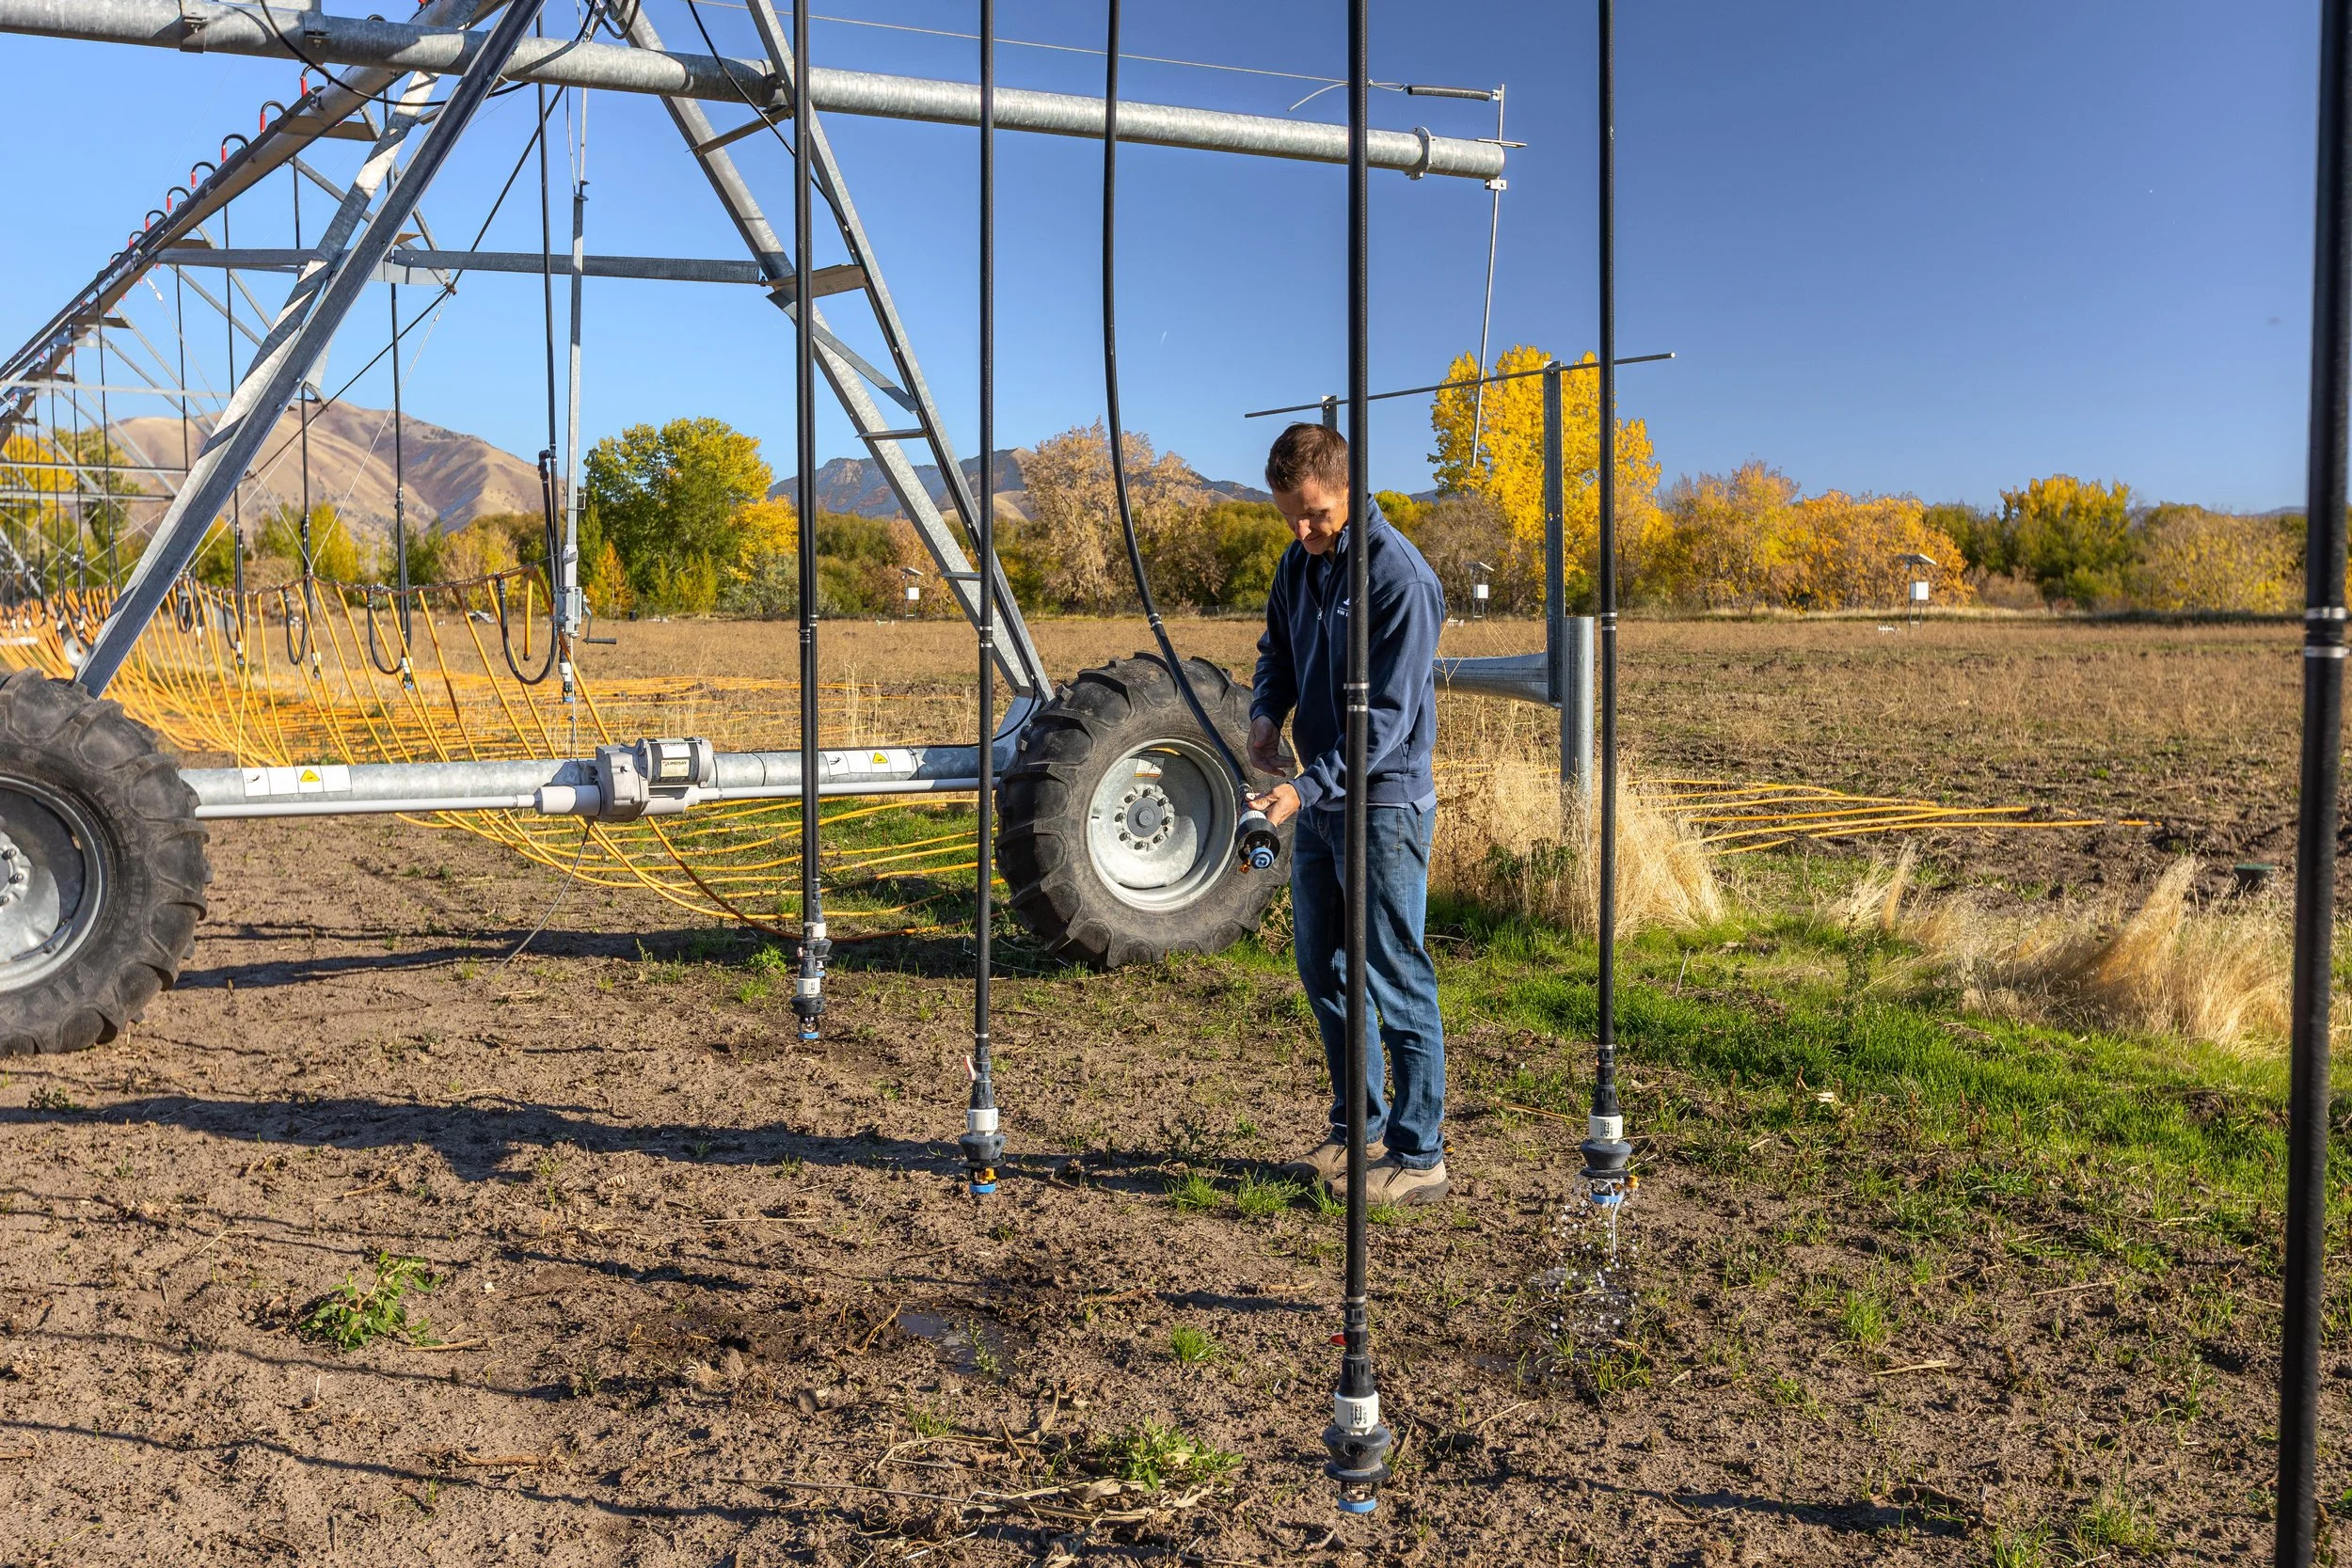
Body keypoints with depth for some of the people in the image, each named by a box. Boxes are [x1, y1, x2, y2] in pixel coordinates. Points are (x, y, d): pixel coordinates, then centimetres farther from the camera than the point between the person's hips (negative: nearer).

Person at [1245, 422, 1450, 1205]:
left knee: (1396, 981, -2)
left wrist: (1307, 788, -27)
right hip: (1318, 799, 9)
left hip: (1382, 801, -8)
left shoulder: (1401, 578, -19)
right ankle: (1360, 1127, 29)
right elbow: (1277, 651, 21)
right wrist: (1266, 714, -1)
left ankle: (1419, 1156, 8)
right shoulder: (1298, 564, 7)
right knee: (1322, 968, 15)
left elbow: (1387, 715, -22)